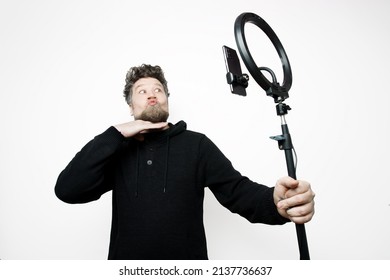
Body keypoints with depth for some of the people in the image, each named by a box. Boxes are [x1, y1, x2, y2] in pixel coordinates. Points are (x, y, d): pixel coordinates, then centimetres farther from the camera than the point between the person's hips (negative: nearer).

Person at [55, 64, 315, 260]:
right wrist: (117, 134, -15)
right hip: (127, 264, 1)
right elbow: (68, 190, -10)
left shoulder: (197, 144, -1)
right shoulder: (118, 150, 3)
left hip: (187, 264, 0)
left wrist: (276, 201, -32)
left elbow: (237, 190, -10)